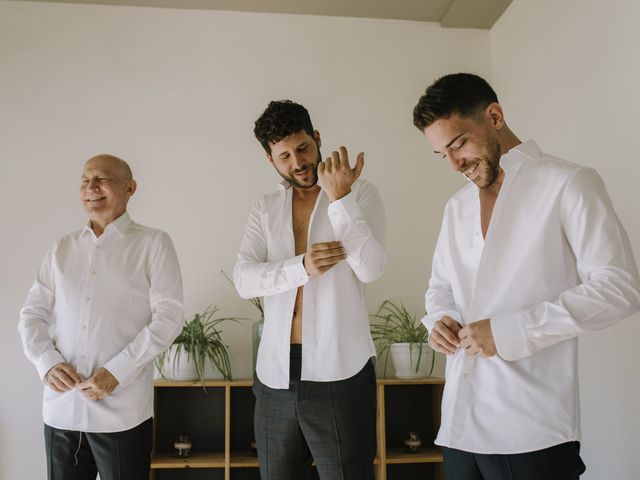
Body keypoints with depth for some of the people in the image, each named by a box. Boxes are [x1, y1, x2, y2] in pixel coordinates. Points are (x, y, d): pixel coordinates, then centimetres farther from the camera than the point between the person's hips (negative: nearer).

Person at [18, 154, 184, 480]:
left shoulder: (153, 243, -1)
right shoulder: (63, 248, 12)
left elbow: (167, 318, -7)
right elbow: (32, 315, 12)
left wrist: (116, 372, -14)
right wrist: (47, 362, -6)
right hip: (60, 410, 4)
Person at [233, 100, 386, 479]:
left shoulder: (360, 194, 1)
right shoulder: (265, 210, 10)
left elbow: (371, 269, -14)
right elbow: (244, 280, -4)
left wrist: (340, 198, -21)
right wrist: (301, 267, -21)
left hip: (339, 372, -3)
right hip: (276, 375, 4)